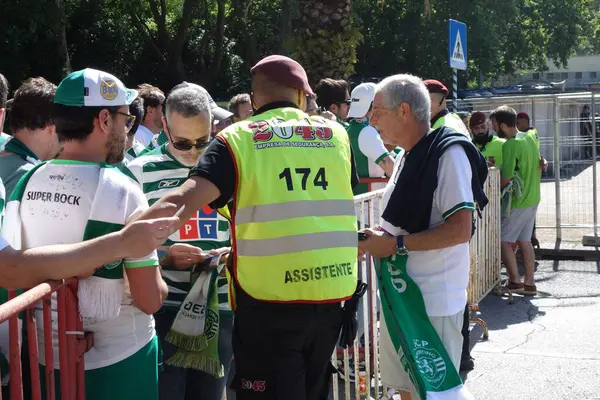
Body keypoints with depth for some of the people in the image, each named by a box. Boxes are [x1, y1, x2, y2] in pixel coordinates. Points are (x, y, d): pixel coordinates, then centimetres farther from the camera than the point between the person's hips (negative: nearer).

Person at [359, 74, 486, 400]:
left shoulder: (449, 153, -15)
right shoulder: (408, 157, 12)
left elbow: (460, 230, -22)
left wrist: (395, 244, -20)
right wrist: (379, 236, 2)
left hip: (432, 301, -9)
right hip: (400, 294, 9)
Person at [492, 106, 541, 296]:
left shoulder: (510, 145, -21)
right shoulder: (529, 138, 6)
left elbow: (506, 179, -22)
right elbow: (539, 168, 16)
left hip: (518, 202, -9)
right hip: (533, 199, 9)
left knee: (504, 240, 1)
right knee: (525, 241, 13)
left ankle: (515, 281, 4)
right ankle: (529, 283, 17)